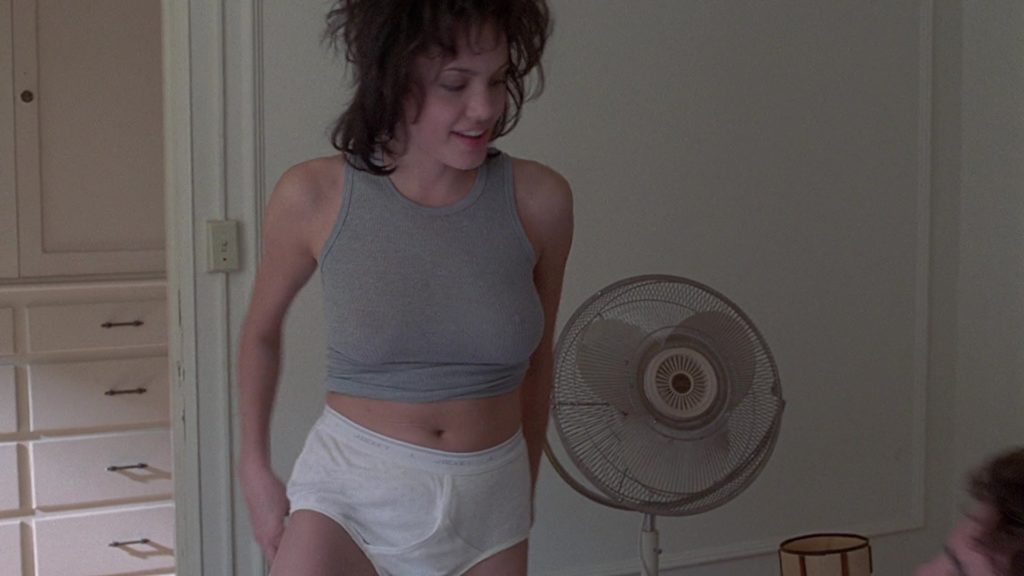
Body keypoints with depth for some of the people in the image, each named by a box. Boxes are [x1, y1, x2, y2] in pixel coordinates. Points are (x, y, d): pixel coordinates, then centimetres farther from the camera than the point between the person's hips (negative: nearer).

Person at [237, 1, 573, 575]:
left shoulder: (540, 200, -8)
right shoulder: (315, 196, -11)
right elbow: (262, 330, 9)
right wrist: (254, 466, 12)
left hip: (487, 507, 2)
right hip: (350, 490, -2)